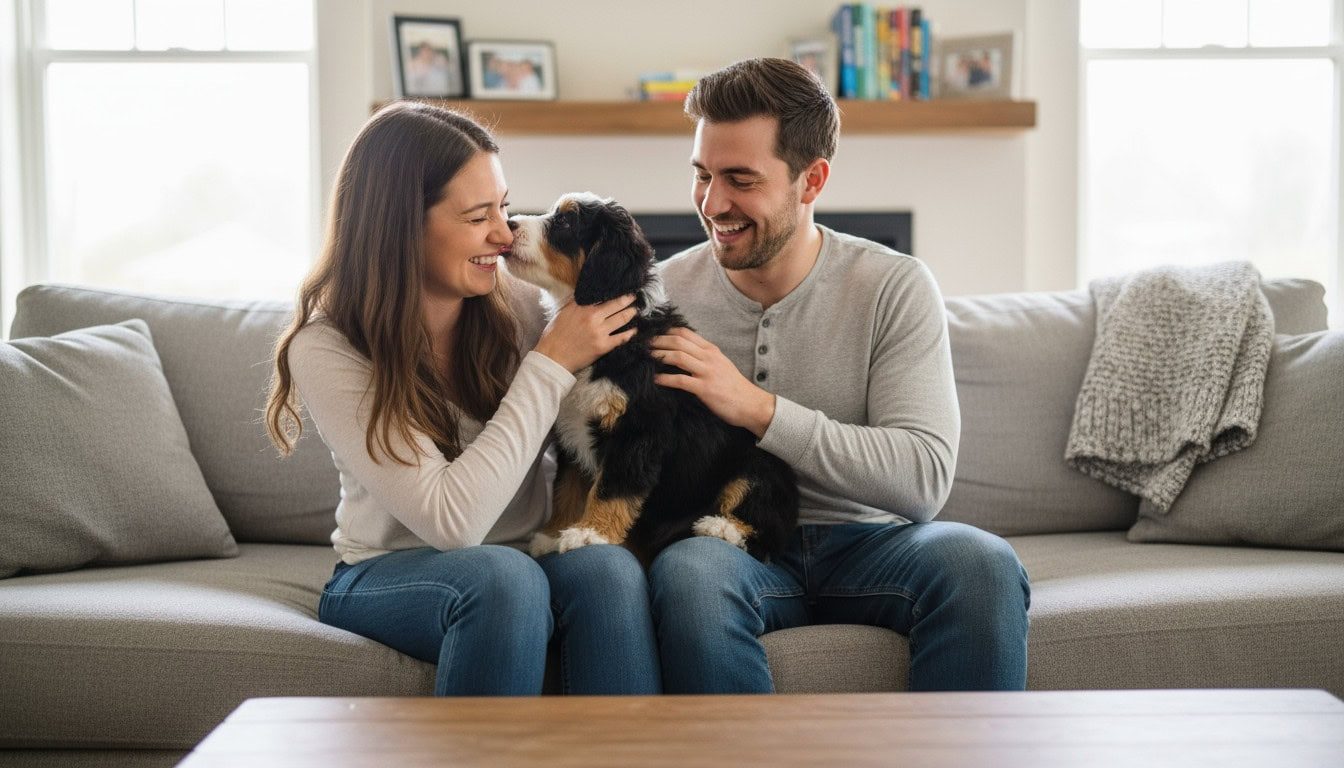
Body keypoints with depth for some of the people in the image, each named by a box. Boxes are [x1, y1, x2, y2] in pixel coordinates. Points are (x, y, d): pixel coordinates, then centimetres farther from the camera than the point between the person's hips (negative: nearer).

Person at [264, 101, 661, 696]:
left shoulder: (516, 305, -4)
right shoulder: (326, 351, -15)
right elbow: (451, 520, -24)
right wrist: (551, 365, -21)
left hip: (531, 561, 4)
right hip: (386, 578, -3)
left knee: (609, 569, -30)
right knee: (502, 576, -36)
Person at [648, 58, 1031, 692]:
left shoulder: (895, 288, -2)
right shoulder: (665, 294, 1)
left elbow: (925, 478, -14)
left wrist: (757, 407, -20)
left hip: (864, 543, 0)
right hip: (729, 546, 0)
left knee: (983, 564, -30)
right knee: (685, 570, -35)